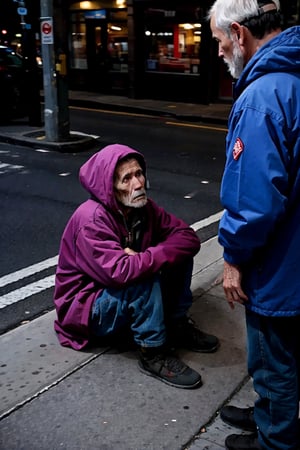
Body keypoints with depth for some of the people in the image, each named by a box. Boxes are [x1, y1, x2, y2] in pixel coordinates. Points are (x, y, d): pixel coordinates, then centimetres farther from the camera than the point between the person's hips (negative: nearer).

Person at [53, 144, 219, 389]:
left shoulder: (144, 206, -7)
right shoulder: (92, 219, -28)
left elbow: (189, 237, -9)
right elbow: (120, 272, -40)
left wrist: (141, 257, -24)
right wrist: (160, 254, -26)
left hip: (128, 295, 8)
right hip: (87, 309, -7)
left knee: (181, 255, -5)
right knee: (146, 278, -34)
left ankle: (177, 325, 4)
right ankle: (153, 354, -18)